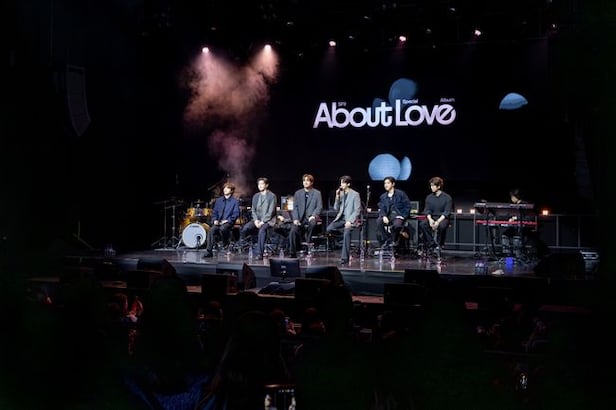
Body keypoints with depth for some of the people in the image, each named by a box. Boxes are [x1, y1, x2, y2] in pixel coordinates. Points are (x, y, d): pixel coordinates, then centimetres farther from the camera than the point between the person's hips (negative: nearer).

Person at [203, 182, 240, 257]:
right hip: (218, 222, 4)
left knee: (222, 228, -37)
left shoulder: (235, 201, 3)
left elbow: (236, 214, -5)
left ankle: (226, 244, -9)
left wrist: (227, 220, -15)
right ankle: (208, 251, -29)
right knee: (212, 230, -27)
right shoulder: (218, 200, 18)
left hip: (228, 222, -4)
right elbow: (214, 212, 17)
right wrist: (215, 219, -3)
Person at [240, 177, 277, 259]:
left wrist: (262, 221, -17)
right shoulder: (255, 196, 17)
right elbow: (253, 210, 13)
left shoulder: (272, 196, -1)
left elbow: (271, 211, -8)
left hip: (268, 220, -5)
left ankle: (259, 253, -36)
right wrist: (256, 220, -6)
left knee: (262, 230, -36)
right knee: (244, 228, -23)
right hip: (257, 219, 5)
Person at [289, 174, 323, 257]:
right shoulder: (298, 193, 13)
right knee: (293, 231, -24)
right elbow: (295, 207, 8)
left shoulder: (317, 193, 7)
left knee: (312, 222, -38)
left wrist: (313, 216, -18)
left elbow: (319, 207, 0)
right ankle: (292, 253, -15)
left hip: (311, 217, -2)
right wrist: (295, 219, -8)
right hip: (300, 218, 2)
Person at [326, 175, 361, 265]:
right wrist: (337, 197, -1)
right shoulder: (341, 194, 15)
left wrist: (350, 221, -19)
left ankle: (344, 257, -31)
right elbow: (336, 208, 12)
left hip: (350, 219, -5)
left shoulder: (355, 194, -2)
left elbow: (357, 210, -7)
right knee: (329, 229, -22)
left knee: (346, 232, -34)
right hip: (341, 218, 5)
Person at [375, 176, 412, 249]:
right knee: (379, 221, -30)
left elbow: (407, 207, 2)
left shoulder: (401, 194, 7)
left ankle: (393, 241, -13)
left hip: (398, 216, -4)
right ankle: (383, 243, -22)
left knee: (397, 225, -39)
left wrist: (402, 217, -11)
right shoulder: (383, 196, 19)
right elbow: (381, 209, 9)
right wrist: (384, 216, -13)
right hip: (388, 216, 4)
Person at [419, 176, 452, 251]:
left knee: (442, 226, -38)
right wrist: (430, 219, -17)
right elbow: (427, 210, 4)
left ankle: (439, 245, -18)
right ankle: (432, 244, -22)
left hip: (442, 218, -4)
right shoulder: (429, 197, 9)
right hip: (432, 217, 4)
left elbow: (446, 212, -10)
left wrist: (438, 221, -23)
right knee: (422, 224, -27)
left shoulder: (447, 197, -3)